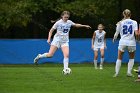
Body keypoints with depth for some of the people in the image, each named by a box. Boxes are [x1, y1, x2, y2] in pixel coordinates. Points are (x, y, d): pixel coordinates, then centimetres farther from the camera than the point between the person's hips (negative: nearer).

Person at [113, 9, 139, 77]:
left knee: (119, 58, 14)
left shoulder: (120, 23, 2)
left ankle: (116, 73, 8)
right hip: (131, 43, 0)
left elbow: (116, 34, 5)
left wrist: (114, 39, 26)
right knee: (131, 58, 20)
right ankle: (129, 72, 11)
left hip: (123, 42, 0)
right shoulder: (134, 22, -1)